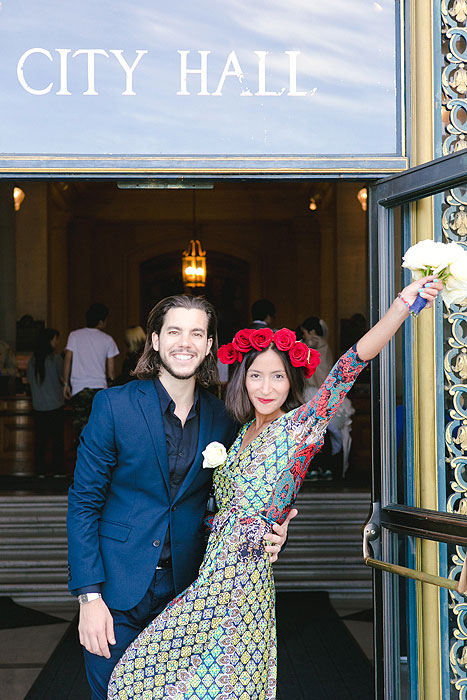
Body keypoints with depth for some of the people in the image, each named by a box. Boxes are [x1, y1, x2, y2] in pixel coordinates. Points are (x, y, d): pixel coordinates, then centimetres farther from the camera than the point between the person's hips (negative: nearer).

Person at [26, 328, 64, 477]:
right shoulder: (55, 358, -10)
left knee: (40, 437, 7)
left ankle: (41, 468, 10)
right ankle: (57, 469, 5)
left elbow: (29, 380, 11)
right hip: (55, 405, -4)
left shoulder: (32, 360, 3)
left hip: (38, 405, 4)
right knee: (57, 438, 4)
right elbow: (63, 378, -5)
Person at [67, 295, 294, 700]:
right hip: (119, 590, -3)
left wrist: (266, 536, -10)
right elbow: (84, 502, -6)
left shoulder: (221, 419, 2)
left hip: (187, 591, 3)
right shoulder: (115, 405, -7)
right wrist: (89, 597, -13)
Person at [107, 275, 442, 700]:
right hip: (217, 567, 8)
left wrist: (402, 306, -36)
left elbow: (352, 363, -24)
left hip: (245, 571, -8)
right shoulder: (245, 432, 11)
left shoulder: (300, 425, -10)